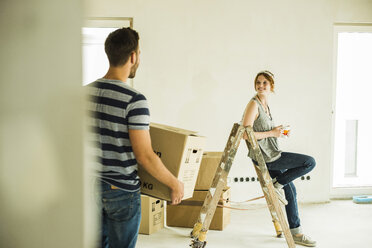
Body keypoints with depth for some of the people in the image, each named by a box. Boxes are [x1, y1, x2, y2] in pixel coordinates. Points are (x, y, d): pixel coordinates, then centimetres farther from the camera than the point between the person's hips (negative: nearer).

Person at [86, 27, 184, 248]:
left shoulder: (86, 93, 0)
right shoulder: (134, 101, -20)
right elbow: (145, 156, -20)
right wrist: (175, 184, -7)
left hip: (91, 186, 6)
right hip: (122, 191, -6)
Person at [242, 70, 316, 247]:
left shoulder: (265, 105, 12)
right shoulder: (254, 104, -15)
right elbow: (246, 134, -23)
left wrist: (278, 131, 5)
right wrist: (271, 133, -17)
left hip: (270, 155, 9)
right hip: (263, 156, -9)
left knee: (290, 190, 15)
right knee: (310, 162, -9)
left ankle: (295, 232, 25)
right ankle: (276, 185, 1)